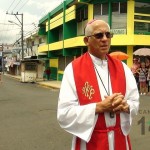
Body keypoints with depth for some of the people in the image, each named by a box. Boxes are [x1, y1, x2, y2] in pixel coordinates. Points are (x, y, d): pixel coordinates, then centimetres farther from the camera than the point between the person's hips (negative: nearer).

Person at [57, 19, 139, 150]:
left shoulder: (122, 67, 2)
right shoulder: (73, 69, -12)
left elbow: (135, 103, 6)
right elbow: (64, 113, -16)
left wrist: (125, 106, -16)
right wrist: (99, 107, -23)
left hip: (120, 139, 4)